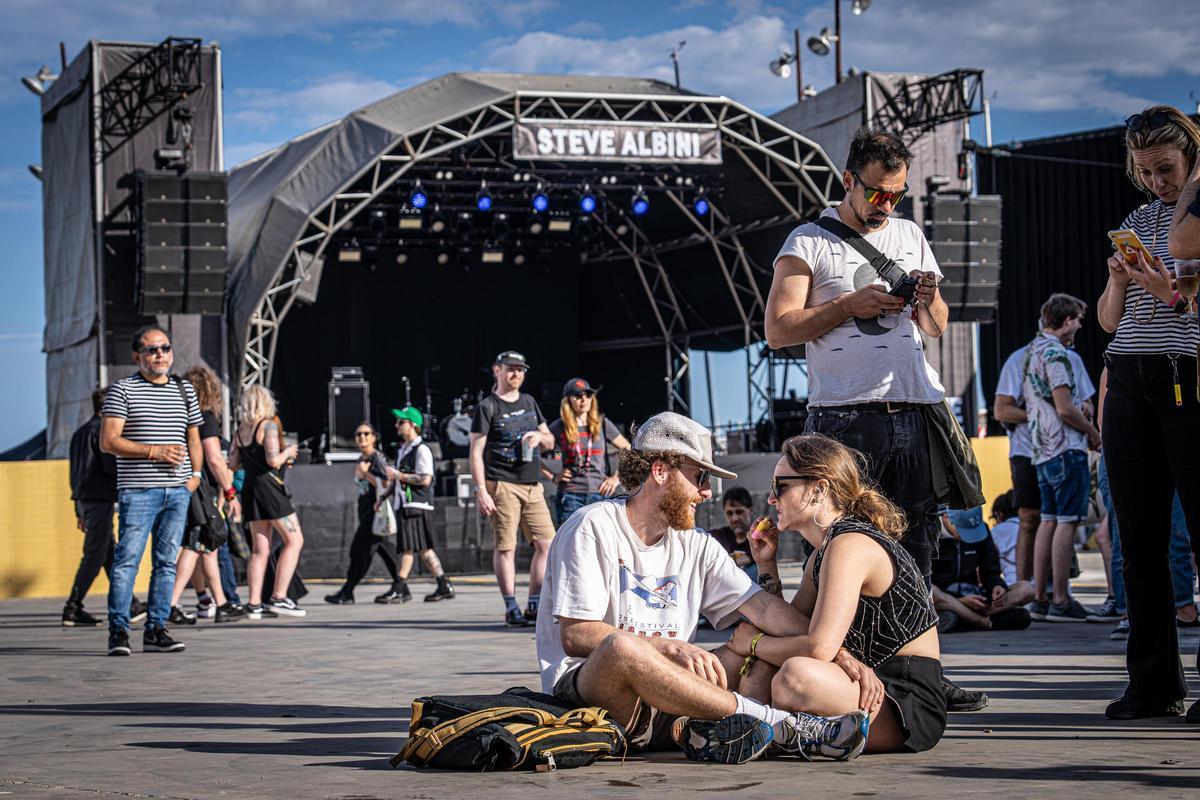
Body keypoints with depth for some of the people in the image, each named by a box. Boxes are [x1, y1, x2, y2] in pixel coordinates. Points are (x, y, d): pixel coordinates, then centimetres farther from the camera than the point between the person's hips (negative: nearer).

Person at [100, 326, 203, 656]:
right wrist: (154, 451, -14)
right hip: (137, 490, -5)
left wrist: (196, 473, 8)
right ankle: (118, 631, -3)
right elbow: (108, 441, -8)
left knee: (166, 561, 5)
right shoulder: (122, 390, -1)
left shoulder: (185, 390, 16)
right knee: (127, 560, -8)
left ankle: (156, 629, 9)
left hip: (178, 491, 5)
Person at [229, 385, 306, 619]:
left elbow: (233, 463, 12)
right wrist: (287, 452, 1)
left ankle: (255, 604, 4)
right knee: (294, 540, -1)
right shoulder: (269, 426, -9)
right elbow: (273, 460, -17)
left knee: (260, 549, 8)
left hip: (249, 489, 7)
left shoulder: (240, 431, 11)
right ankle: (278, 598, -9)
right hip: (268, 485, -7)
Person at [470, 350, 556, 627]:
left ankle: (534, 605, 8)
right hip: (502, 485, -6)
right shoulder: (487, 407, -1)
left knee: (546, 544, 0)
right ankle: (511, 609, 1)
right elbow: (476, 452, -5)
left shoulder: (529, 402, 18)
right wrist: (481, 491, -14)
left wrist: (540, 437, -1)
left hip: (533, 485, 6)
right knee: (506, 547, -5)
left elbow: (550, 441, 24)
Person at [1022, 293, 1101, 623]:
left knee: (1049, 520, 10)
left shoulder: (1031, 352, 17)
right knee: (1067, 522, -7)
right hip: (1066, 448, -10)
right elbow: (1065, 409, -19)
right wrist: (1093, 431, -4)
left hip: (1042, 448, 10)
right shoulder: (1055, 353, -13)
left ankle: (1039, 598, 10)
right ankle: (1060, 601, -8)